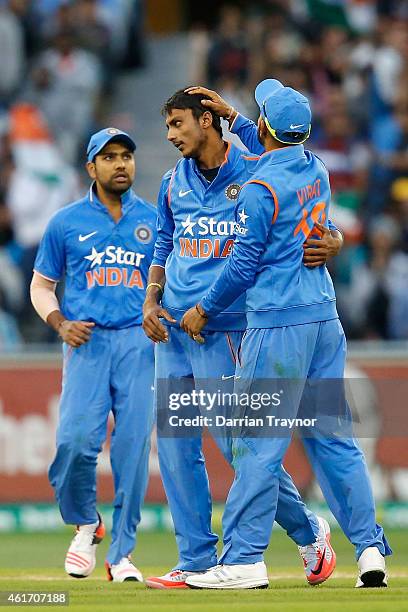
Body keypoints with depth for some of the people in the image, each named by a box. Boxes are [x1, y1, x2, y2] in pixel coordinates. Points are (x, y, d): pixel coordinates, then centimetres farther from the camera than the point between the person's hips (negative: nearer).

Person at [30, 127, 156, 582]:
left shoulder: (155, 220, 11)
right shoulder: (66, 221, 9)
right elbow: (41, 285, 14)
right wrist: (60, 323, -4)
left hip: (140, 342, 1)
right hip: (87, 341, -1)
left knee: (133, 446, -5)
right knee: (76, 439, -16)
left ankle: (121, 555, 3)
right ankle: (85, 524, 12)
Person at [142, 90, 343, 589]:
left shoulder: (256, 174, -3)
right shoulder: (174, 183, 13)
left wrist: (328, 243, -20)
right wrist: (150, 303, 6)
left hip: (225, 328, -6)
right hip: (173, 326, 6)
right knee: (174, 444, 2)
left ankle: (307, 532, 11)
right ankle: (197, 561, 9)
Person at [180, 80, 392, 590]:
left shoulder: (260, 188, -13)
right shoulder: (316, 170, 9)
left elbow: (244, 265, -11)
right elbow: (279, 152, 33)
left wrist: (204, 310, 3)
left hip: (278, 325, -7)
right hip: (325, 318, 7)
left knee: (258, 440, -4)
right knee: (332, 437, 9)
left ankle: (244, 558, -3)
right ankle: (370, 549, 5)